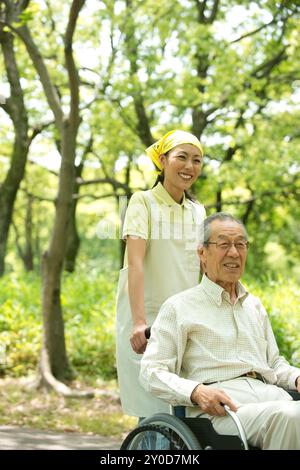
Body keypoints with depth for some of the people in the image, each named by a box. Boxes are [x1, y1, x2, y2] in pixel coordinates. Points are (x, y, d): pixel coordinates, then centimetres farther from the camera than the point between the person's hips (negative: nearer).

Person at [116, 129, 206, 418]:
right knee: (154, 414, -10)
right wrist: (139, 322, -25)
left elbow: (202, 268, 12)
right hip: (146, 321, -5)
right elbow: (135, 262, -14)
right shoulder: (143, 202, -2)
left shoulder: (198, 211, 15)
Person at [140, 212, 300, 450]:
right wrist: (196, 392, -17)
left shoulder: (255, 305, 29)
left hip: (270, 395, 5)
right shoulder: (179, 308, 10)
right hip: (218, 409, -5)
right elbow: (152, 371, 3)